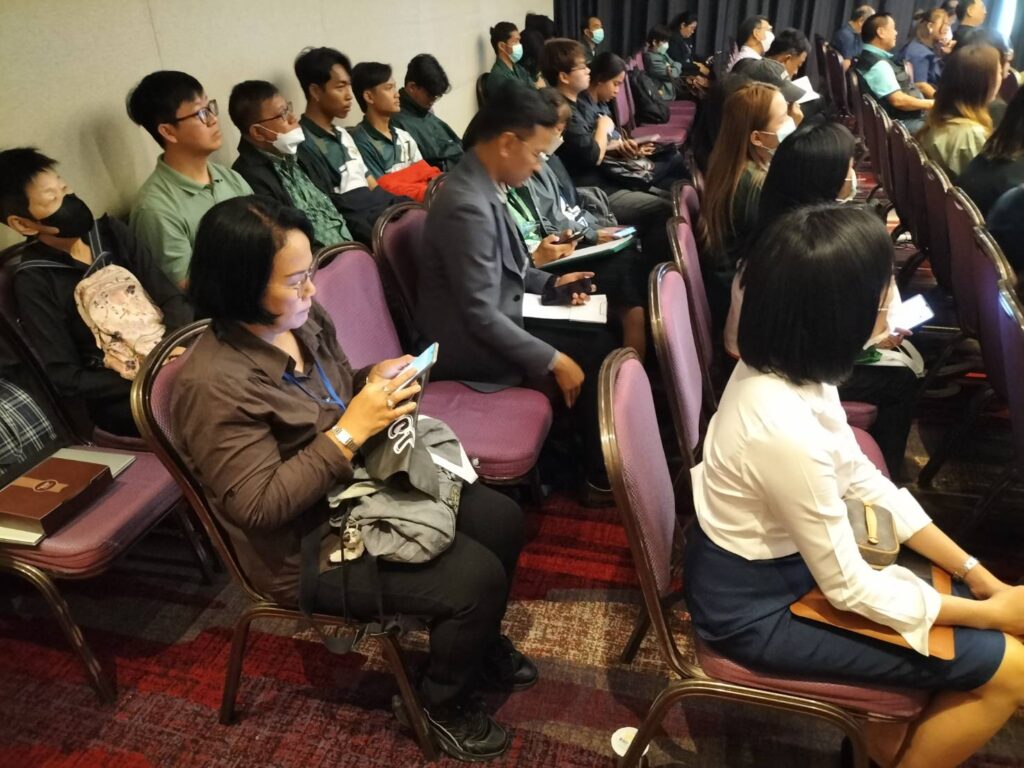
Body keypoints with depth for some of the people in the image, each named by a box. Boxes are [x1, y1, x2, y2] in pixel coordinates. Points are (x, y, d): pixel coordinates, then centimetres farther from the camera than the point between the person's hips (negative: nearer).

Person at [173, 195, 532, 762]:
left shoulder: (303, 319, -4)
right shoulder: (215, 384, -28)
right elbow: (259, 505, -27)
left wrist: (375, 379, -8)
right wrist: (351, 431, -31)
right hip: (309, 546, -8)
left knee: (501, 519, 5)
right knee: (477, 577, -16)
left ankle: (479, 640, 32)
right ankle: (443, 701, 14)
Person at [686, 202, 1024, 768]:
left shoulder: (780, 363, -9)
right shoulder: (787, 432, -35)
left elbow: (863, 479, 3)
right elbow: (850, 589, -22)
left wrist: (975, 573, 2)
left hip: (776, 556, 8)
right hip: (755, 607, -8)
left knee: (962, 592, 15)